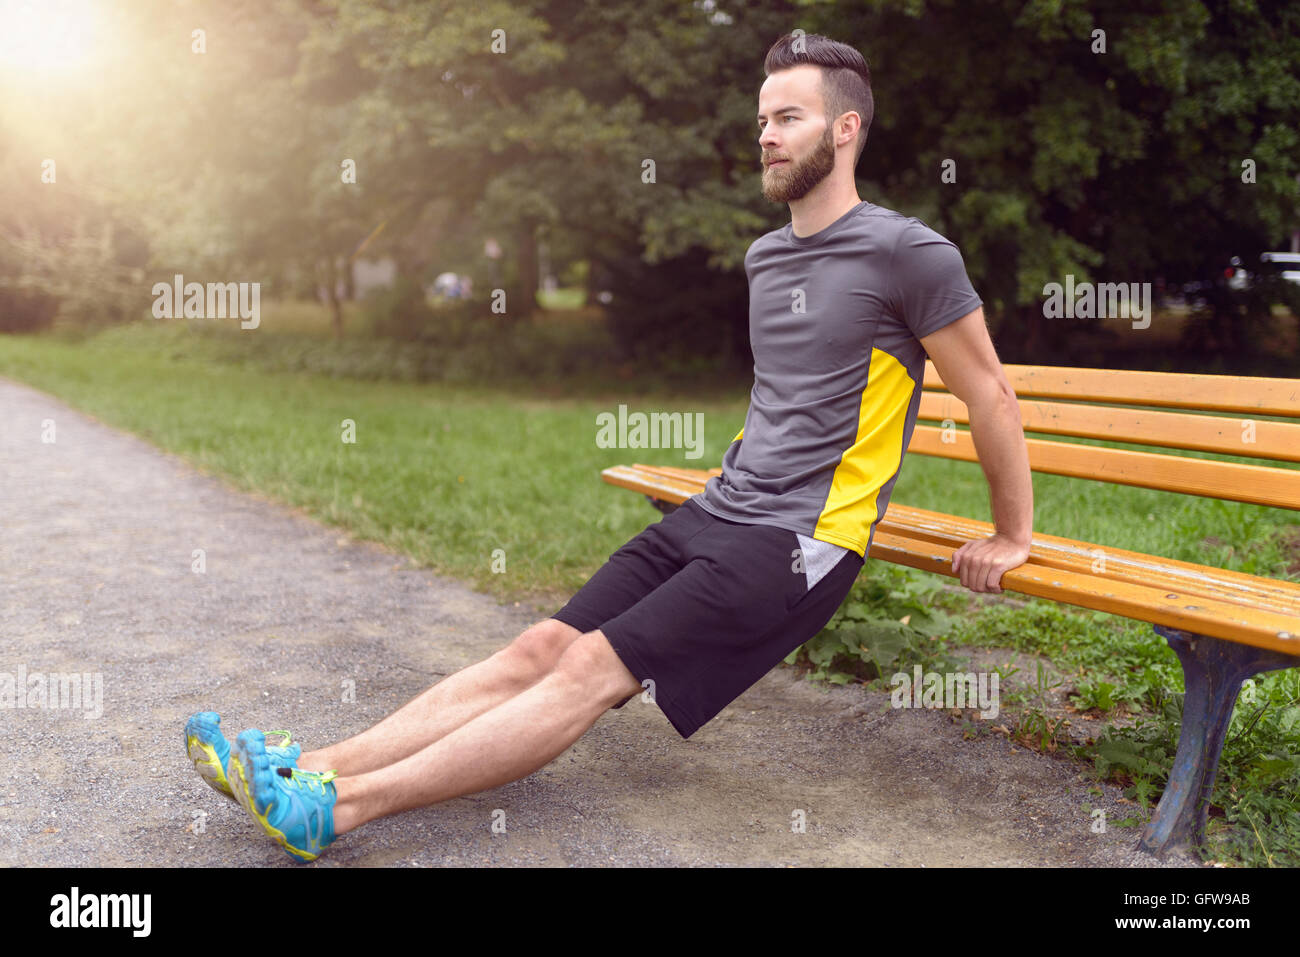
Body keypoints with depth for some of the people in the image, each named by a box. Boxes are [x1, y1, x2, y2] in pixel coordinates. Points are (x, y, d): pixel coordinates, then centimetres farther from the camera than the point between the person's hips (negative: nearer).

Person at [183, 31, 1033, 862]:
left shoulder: (905, 252, -8)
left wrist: (1012, 537, 4)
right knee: (542, 648, -7)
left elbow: (991, 397, -2)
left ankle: (339, 807, -26)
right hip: (715, 513, 7)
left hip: (802, 542, -7)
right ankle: (313, 766, -14)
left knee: (593, 670, -20)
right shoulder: (766, 256, 16)